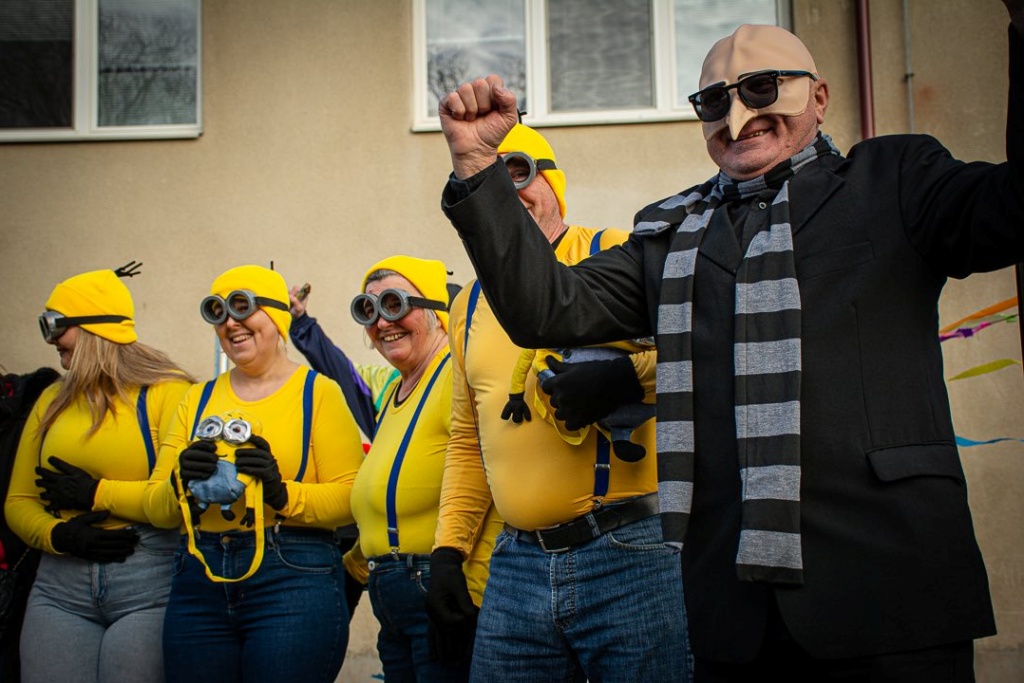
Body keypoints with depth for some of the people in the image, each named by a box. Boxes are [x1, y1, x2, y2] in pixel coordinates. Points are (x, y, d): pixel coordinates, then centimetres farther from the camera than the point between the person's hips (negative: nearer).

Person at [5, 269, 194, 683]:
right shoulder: (52, 401, 15)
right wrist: (58, 535, -6)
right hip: (61, 586, 6)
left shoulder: (168, 394, -6)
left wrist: (97, 493, -11)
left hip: (151, 586, -5)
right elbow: (19, 502, 14)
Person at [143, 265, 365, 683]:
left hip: (294, 578, -4)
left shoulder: (317, 392, 1)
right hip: (198, 583, 4)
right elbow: (156, 508, 10)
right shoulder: (198, 399, 15)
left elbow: (349, 498, -7)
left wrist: (284, 494, -22)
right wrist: (180, 484, -11)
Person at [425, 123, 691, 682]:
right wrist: (448, 547, 16)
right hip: (515, 565, 5)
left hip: (629, 553, -5)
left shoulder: (615, 255, -1)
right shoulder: (470, 305, 17)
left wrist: (630, 373, -24)